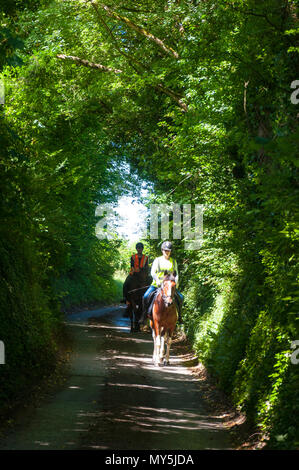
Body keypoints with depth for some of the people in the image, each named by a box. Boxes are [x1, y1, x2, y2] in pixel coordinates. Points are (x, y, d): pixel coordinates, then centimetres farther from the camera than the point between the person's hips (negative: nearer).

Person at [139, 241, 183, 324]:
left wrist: (176, 281, -9)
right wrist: (157, 280, -21)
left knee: (180, 297, -12)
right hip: (157, 284, -2)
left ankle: (178, 315, 6)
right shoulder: (157, 260, 4)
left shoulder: (173, 261, 10)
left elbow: (176, 273, 10)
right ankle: (144, 315, -6)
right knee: (146, 296, -21)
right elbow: (153, 272, -3)